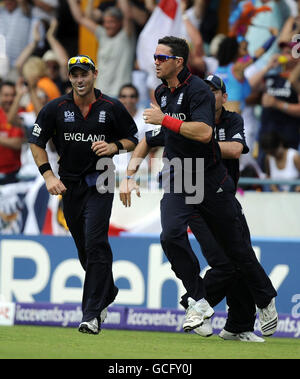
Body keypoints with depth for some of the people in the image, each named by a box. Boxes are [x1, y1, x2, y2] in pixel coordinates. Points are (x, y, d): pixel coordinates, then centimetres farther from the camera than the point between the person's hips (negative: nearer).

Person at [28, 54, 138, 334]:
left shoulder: (112, 108, -3)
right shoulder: (56, 108, -1)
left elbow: (132, 140, 7)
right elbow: (36, 143, 6)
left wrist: (114, 146, -14)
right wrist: (48, 175, -5)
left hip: (99, 183, -3)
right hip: (69, 183, 3)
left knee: (95, 244, -16)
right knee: (84, 247, 12)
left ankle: (92, 315, -18)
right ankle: (107, 292, 38)